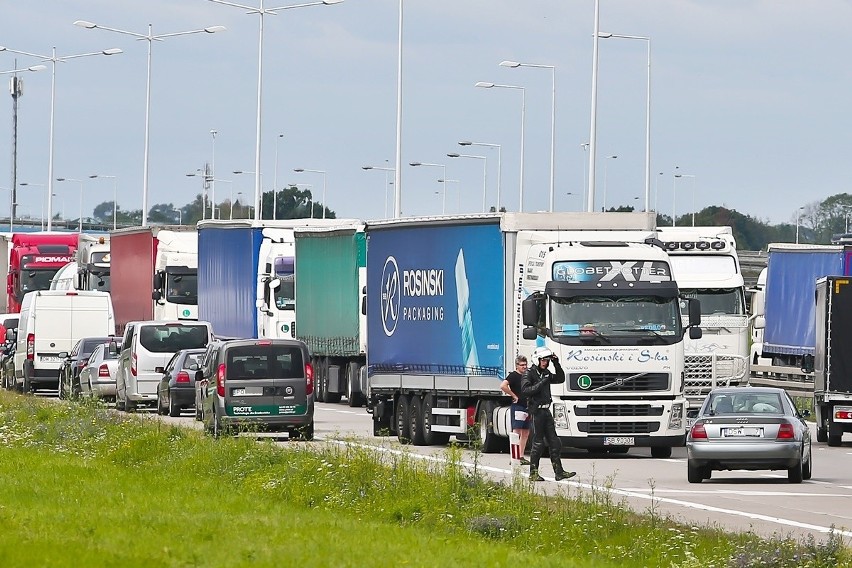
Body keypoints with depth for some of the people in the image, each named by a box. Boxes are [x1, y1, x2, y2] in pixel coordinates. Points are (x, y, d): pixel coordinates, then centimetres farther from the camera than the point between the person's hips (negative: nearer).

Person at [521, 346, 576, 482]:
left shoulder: (545, 373, 14)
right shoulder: (529, 373, -9)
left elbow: (560, 379, 18)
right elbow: (525, 390, -20)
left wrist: (557, 364, 6)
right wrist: (541, 383, -23)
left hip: (546, 410, 8)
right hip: (536, 411, -8)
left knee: (554, 443, 5)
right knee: (538, 443, -5)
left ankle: (559, 472, 7)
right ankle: (533, 473, 2)